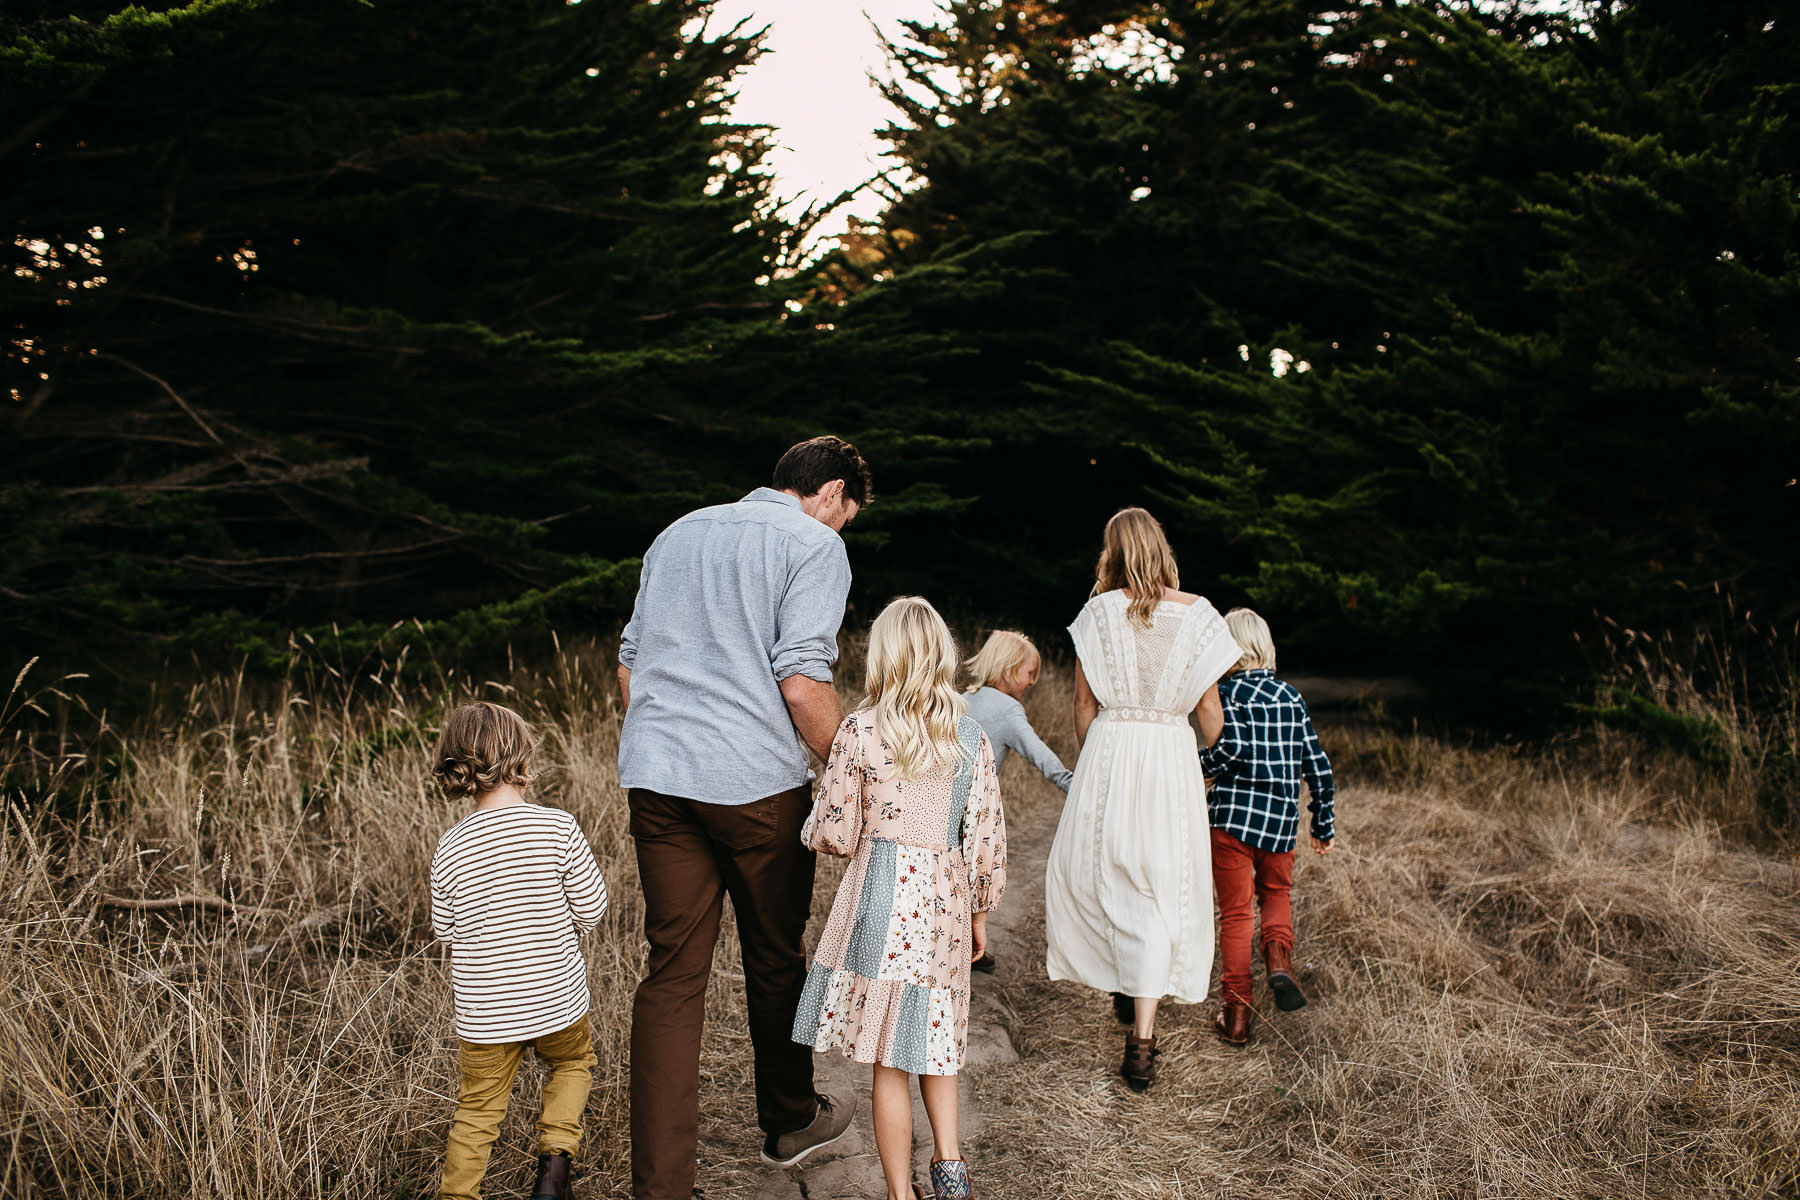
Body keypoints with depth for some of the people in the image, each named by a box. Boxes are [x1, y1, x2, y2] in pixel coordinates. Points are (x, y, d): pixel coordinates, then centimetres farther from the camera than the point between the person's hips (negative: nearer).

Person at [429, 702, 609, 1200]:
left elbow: (445, 931, 2)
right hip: (556, 1000, -1)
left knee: (478, 1106, 18)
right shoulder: (558, 827, -14)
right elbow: (591, 908, -7)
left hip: (483, 1013, 1)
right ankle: (555, 1155, 12)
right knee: (573, 1061, 27)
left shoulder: (450, 848, -7)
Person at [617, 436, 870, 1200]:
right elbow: (802, 681, -13)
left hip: (654, 774, 5)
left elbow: (629, 660, 19)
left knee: (673, 972, 5)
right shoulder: (814, 544, -2)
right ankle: (789, 1123, 34)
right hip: (755, 781, -5)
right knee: (775, 958, 15)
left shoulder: (679, 534, 19)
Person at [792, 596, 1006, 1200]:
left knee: (888, 1063, 6)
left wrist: (820, 815, 16)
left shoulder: (859, 732, -9)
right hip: (946, 901, 3)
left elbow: (835, 835, -7)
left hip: (881, 900, -3)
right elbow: (987, 835, 3)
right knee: (936, 1043, 22)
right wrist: (979, 911, 16)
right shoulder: (971, 736, -1)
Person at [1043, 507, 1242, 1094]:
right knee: (1162, 891, 2)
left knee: (1091, 867, 19)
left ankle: (1121, 980, 26)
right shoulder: (1196, 614, -1)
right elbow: (1209, 705, 3)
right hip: (1173, 756, 1)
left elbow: (1084, 703, 1)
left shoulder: (1101, 612, -2)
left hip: (1111, 750, -1)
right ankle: (1142, 1035, -2)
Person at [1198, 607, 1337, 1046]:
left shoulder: (1229, 691, -5)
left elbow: (1231, 745, -22)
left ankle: (1236, 1016, 9)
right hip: (1282, 822, 4)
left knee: (1235, 913, 5)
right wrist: (1324, 825, 17)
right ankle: (1278, 957, -3)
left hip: (1234, 817, -3)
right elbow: (1317, 765, 8)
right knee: (1276, 893, 26)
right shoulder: (1292, 697, 8)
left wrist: (1194, 770, -5)